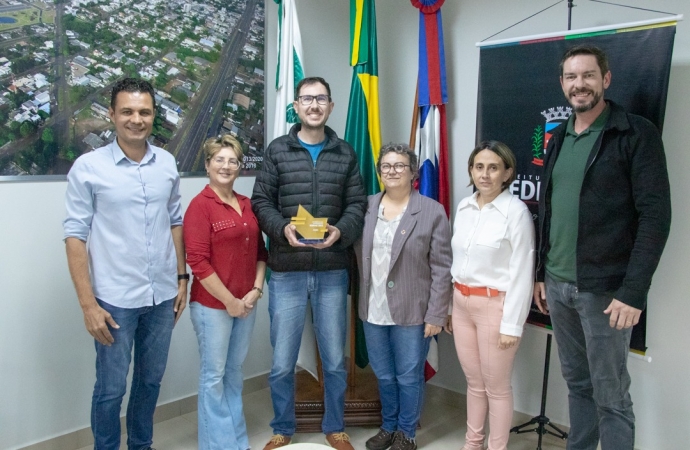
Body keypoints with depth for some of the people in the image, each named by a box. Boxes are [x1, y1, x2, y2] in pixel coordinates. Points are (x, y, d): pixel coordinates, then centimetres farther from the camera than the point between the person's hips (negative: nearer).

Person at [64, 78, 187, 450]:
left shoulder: (167, 163, 3)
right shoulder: (88, 167, -9)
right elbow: (75, 236, -8)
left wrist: (181, 278, 10)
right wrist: (88, 304, -11)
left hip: (162, 295, 4)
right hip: (115, 299, -4)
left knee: (150, 381, 17)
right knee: (111, 388, 8)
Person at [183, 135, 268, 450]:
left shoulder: (247, 205, 8)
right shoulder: (200, 205, -11)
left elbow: (260, 251, 12)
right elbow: (197, 262, -16)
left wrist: (256, 289, -2)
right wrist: (229, 300, -14)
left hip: (245, 304, 6)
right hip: (212, 305, -6)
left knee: (235, 372, 17)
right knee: (214, 375, 6)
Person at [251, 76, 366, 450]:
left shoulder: (345, 154, 8)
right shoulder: (277, 150, 3)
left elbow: (357, 204, 5)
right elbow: (261, 201, 0)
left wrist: (341, 231, -14)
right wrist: (283, 228, -18)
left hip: (332, 272, 2)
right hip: (286, 272, -1)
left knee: (335, 361, 13)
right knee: (282, 363, 8)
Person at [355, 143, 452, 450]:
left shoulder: (432, 211, -7)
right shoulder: (366, 207, 4)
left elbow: (441, 269, -8)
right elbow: (357, 257, 9)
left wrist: (435, 315, -10)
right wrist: (361, 301, 2)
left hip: (412, 311, -3)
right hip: (373, 310, 4)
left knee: (409, 377, 9)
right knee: (384, 375, 16)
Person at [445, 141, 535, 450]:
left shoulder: (516, 211, -14)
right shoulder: (463, 207, 5)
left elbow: (521, 273, -14)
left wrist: (512, 324, -14)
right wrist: (449, 306, 12)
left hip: (495, 305, -6)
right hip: (462, 302, 6)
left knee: (496, 386, 8)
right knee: (474, 381, 19)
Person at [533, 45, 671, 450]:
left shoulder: (637, 133, -9)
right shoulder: (560, 138, 12)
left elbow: (656, 216, -14)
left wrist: (633, 291, -18)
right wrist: (541, 273, 13)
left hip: (604, 289, -6)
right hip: (558, 285, 6)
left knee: (611, 396, 4)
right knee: (577, 384, 17)